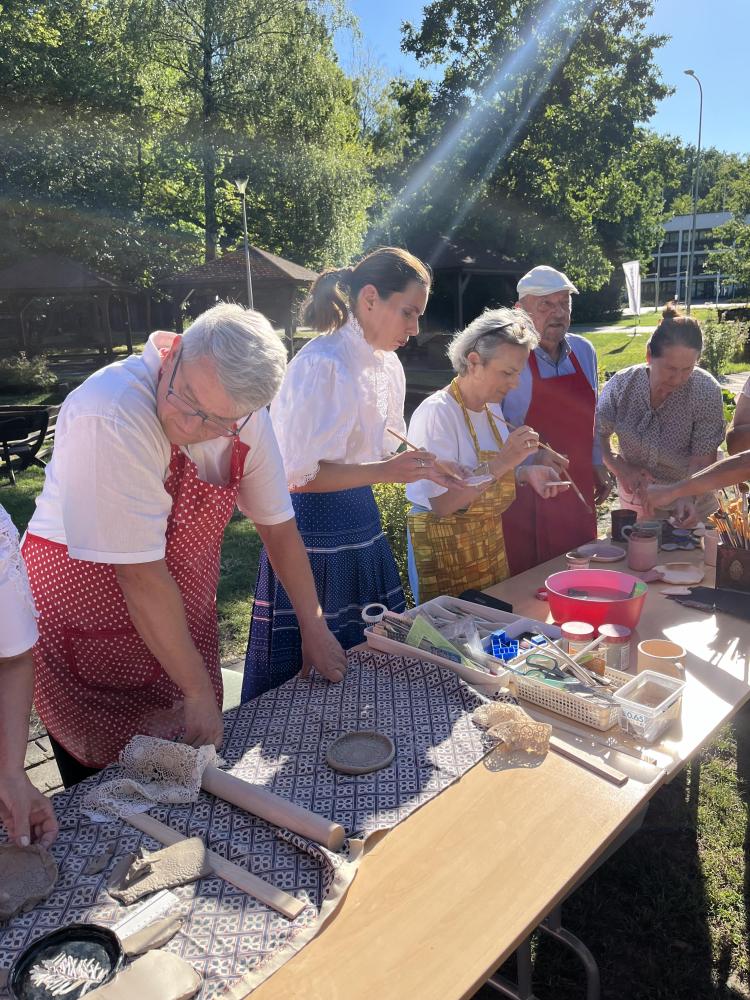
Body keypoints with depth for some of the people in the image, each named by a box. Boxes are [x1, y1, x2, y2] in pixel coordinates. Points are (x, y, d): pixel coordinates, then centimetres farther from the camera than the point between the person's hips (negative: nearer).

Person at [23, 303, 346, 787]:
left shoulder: (245, 417, -10)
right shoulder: (110, 415, -30)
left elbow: (278, 526, 2)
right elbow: (141, 573, -27)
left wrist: (314, 628, 4)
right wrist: (198, 690, -19)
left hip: (183, 625, 6)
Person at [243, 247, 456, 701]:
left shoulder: (388, 366, 9)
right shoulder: (322, 365, -19)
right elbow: (300, 474, -22)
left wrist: (422, 466, 1)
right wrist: (383, 471, -28)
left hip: (362, 521, 9)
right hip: (317, 530, -8)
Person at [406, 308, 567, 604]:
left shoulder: (492, 408, 5)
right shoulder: (436, 412, -20)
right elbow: (442, 504, -25)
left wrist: (526, 474, -1)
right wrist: (502, 462, -28)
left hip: (490, 540, 8)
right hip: (444, 546, -8)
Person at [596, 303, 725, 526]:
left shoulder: (706, 391, -23)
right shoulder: (621, 385, -19)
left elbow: (702, 461, -23)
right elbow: (598, 435, -7)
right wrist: (619, 468, -21)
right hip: (635, 495, 1)